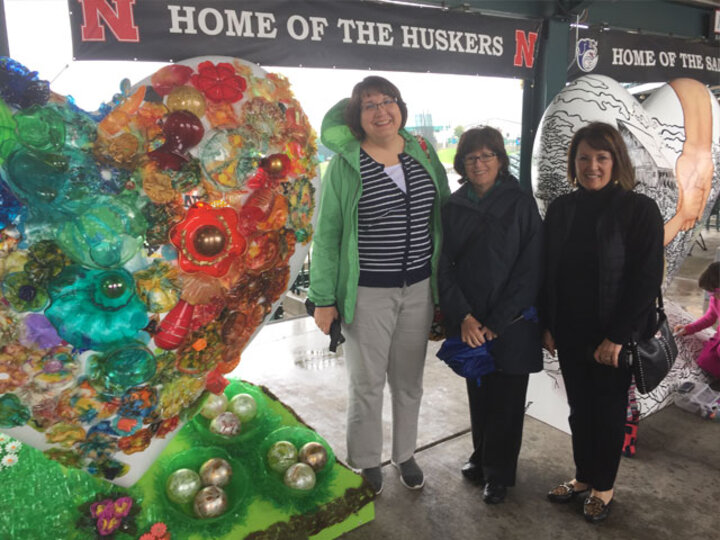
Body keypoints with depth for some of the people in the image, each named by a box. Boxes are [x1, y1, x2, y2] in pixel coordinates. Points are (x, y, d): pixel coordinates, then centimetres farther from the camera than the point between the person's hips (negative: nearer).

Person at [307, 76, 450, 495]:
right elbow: (327, 234, -4)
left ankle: (406, 455, 38)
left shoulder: (424, 153, 4)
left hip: (419, 288, 4)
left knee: (409, 379, 17)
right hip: (368, 292, -3)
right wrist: (323, 298, -6)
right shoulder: (345, 164, -6)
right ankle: (367, 464, 30)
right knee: (367, 382, 8)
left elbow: (443, 216, 10)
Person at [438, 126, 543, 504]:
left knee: (505, 401, 8)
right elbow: (445, 267, 2)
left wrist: (496, 323, -14)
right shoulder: (453, 207, 3)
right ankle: (481, 457, 38)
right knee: (477, 395, 15)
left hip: (511, 324, -3)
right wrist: (463, 317, -11)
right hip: (469, 325, 3)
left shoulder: (521, 204, -6)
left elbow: (530, 271, -9)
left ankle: (498, 473, 28)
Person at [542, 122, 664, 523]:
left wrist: (618, 335, -16)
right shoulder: (561, 208, 2)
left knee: (609, 410, 12)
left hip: (614, 335, -3)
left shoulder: (640, 210, -10)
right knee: (579, 407, 15)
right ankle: (583, 476, 35)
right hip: (570, 332, 4)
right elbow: (548, 271, 6)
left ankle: (604, 487, 31)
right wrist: (548, 324, 3)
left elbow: (647, 279, -13)